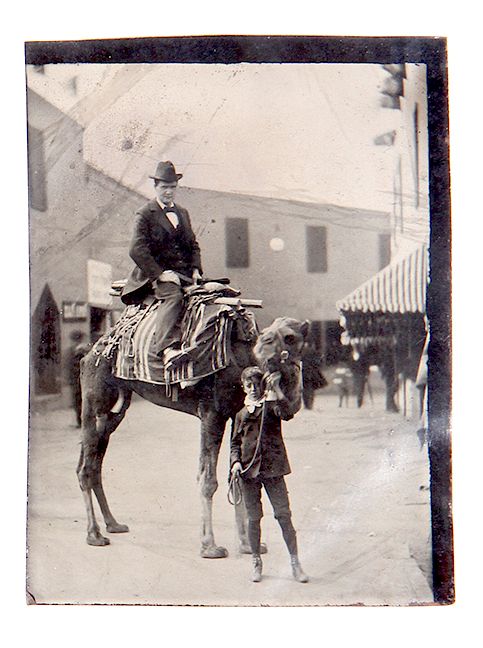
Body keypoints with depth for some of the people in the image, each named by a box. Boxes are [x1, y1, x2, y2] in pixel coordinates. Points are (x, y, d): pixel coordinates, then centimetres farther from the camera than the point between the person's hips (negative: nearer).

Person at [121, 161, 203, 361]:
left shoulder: (183, 213, 22)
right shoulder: (145, 214, 1)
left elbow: (193, 245, 25)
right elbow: (137, 250, -9)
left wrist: (195, 269, 6)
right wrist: (160, 274, -17)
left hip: (184, 274, 8)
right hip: (156, 274, -7)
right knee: (173, 297, -35)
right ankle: (167, 348, -51)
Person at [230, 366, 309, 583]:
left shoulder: (271, 405, 3)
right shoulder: (241, 414, 13)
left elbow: (285, 411, -21)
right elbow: (235, 443, 16)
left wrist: (276, 389, -26)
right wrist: (235, 462, 0)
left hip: (273, 468, -3)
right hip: (248, 469, 3)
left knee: (284, 515, -4)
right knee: (253, 518, 7)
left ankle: (295, 563, 5)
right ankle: (256, 563, 20)